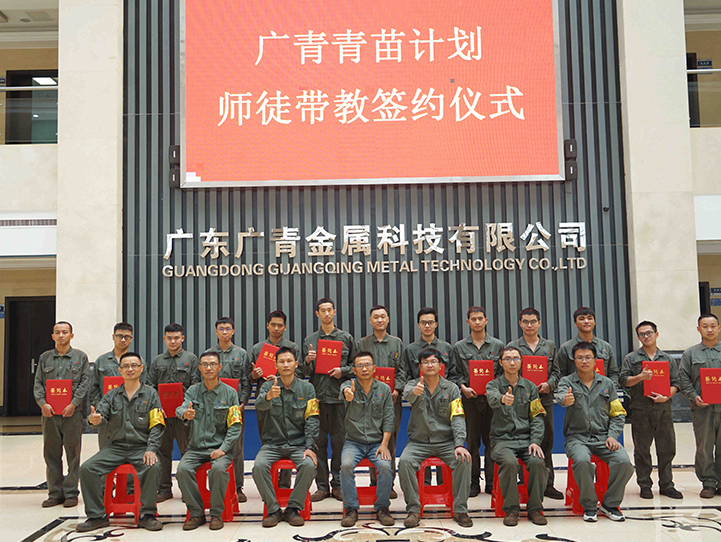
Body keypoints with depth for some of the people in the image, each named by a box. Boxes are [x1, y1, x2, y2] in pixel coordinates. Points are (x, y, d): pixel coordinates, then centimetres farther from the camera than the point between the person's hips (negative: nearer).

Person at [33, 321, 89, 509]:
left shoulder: (80, 357, 6)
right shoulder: (45, 358, 13)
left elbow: (85, 383, -1)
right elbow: (38, 384, 9)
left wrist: (73, 404, -12)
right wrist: (43, 403, -8)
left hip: (72, 412, -3)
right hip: (49, 413, 3)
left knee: (73, 453, 0)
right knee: (51, 453, 6)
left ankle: (71, 493, 9)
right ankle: (55, 493, 15)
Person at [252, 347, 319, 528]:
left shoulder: (307, 388, 3)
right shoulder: (268, 386, 2)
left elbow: (312, 420, -1)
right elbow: (259, 406, -20)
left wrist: (309, 447, -15)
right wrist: (268, 396, -44)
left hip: (298, 443, 0)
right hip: (272, 444, 0)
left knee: (309, 465, -29)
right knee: (259, 466, -28)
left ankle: (293, 508, -10)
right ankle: (273, 510, -10)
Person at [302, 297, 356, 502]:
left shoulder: (346, 338, 9)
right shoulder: (309, 340, 12)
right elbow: (305, 372, 11)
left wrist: (343, 371, -9)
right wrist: (308, 361, -10)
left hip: (339, 396, -1)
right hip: (317, 396, 1)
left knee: (339, 441, 1)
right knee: (319, 441, 3)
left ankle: (338, 485, 12)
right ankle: (322, 486, 11)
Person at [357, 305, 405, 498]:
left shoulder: (397, 343, 12)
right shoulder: (362, 343, 10)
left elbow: (402, 370, 8)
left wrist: (396, 389, -7)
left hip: (392, 397, 0)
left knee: (390, 439, 0)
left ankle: (388, 483, 6)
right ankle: (375, 482, 8)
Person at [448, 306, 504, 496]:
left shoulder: (497, 345, 9)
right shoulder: (459, 347, 8)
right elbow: (454, 374, 8)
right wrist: (463, 387, -10)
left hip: (492, 398, 0)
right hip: (470, 398, 0)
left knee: (491, 440, 3)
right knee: (472, 441, 3)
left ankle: (491, 483, 11)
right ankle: (474, 483, 11)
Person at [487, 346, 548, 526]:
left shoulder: (530, 387, 15)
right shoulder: (493, 385, 6)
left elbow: (537, 417, 9)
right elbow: (493, 399, -20)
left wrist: (535, 441, -7)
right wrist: (503, 399, -46)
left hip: (526, 438, 2)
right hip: (502, 439, -2)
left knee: (538, 462, -27)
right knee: (509, 462, -32)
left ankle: (535, 508, -9)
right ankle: (511, 509, -15)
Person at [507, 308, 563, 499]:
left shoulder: (550, 346, 13)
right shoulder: (513, 347, 5)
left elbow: (556, 371, 11)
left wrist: (549, 384, -8)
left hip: (544, 399, 3)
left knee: (546, 442, 6)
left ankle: (547, 485, 15)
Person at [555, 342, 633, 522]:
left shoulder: (607, 383, 13)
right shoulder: (567, 382, 4)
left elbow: (618, 414, 15)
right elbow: (560, 395, -21)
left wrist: (612, 435, -2)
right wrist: (565, 400, -46)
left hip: (603, 437, 3)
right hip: (577, 437, -2)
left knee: (624, 462, -24)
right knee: (582, 461, -34)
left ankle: (610, 504, -1)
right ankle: (589, 505, -10)